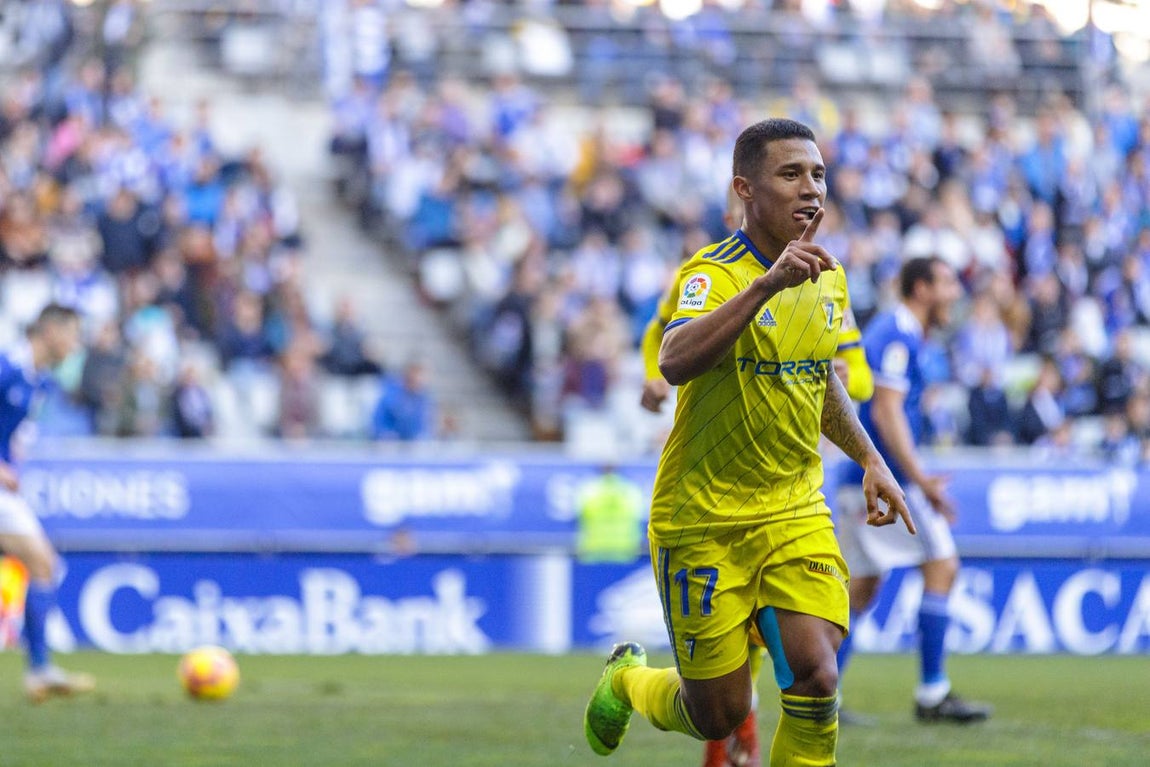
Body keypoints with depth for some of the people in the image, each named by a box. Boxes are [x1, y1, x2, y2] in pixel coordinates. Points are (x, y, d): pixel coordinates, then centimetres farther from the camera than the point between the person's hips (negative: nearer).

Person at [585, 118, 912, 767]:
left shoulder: (828, 278, 6)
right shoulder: (712, 274, -17)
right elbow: (676, 363, -38)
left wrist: (870, 459, 15)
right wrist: (765, 284, -44)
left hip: (797, 512, 5)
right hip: (704, 521, -5)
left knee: (817, 675, -16)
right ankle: (628, 679, 36)